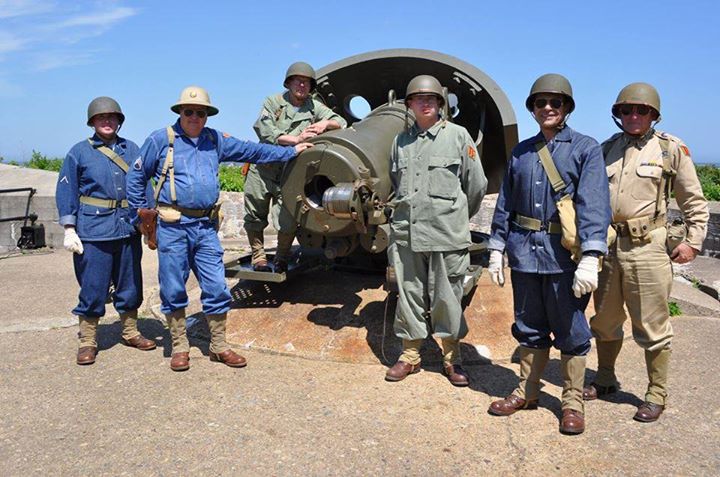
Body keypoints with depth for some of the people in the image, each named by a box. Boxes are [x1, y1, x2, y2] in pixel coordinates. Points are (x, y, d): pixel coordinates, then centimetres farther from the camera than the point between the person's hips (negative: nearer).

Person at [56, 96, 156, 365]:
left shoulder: (132, 149, 10)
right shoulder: (79, 152, 3)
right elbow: (65, 191, 1)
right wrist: (69, 230, -6)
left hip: (128, 228, 3)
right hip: (93, 229, -3)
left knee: (130, 283, 11)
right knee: (93, 286, 0)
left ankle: (130, 332, 27)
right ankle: (87, 341, 14)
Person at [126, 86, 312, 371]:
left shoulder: (215, 140, 12)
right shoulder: (161, 140, 1)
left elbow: (252, 151, 15)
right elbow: (136, 176, 7)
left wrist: (291, 151, 16)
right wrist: (141, 210, 4)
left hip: (206, 227, 3)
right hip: (173, 227, -3)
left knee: (216, 288, 3)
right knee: (173, 291, 4)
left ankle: (218, 346, 18)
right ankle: (179, 348, 19)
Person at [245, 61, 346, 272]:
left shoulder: (313, 107, 9)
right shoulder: (273, 102, 3)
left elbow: (341, 122, 6)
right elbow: (265, 132, -12)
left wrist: (325, 123, -15)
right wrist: (295, 139, -20)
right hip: (263, 168, 0)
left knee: (288, 221, -5)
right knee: (255, 216, 10)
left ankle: (281, 260, 18)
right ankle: (258, 257, 28)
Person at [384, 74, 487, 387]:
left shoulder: (457, 135, 2)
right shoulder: (401, 141, 13)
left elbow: (477, 184, 5)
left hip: (447, 234, -3)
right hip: (406, 233, 3)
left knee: (446, 298, 4)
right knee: (409, 296, 9)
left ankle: (452, 358, 19)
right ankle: (410, 355, 22)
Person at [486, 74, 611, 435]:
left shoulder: (585, 148, -1)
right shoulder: (521, 152, 12)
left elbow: (593, 205, -12)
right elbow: (505, 204, 13)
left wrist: (590, 258, -21)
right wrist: (496, 250, 8)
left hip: (564, 253, -4)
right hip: (525, 250, 4)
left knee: (570, 330, 6)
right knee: (529, 326, 15)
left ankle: (573, 402, 23)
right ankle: (527, 393, 30)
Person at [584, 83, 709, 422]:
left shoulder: (671, 149, 0)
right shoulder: (607, 149, 10)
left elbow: (694, 201, 3)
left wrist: (693, 241, -4)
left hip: (646, 246, -4)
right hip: (605, 245, 4)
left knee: (652, 326, 3)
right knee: (605, 320, 16)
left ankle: (657, 395, 18)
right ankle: (605, 379, 34)